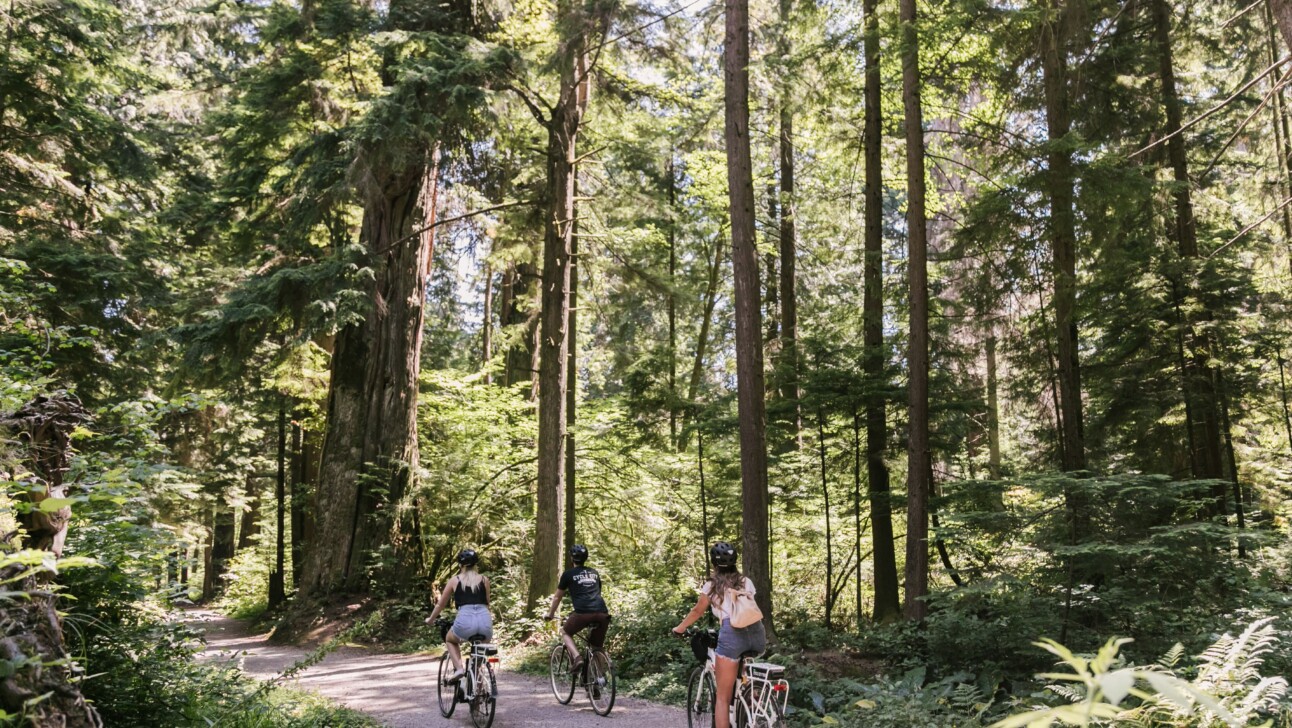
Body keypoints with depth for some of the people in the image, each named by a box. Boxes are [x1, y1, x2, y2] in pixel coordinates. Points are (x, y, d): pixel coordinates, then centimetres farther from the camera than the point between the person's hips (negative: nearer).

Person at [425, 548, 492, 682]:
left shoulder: (454, 580, 15)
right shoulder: (484, 579, 18)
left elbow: (440, 604, 23)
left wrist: (430, 619, 40)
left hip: (465, 620, -2)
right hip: (485, 621, 2)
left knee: (450, 639, 30)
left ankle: (458, 668, 9)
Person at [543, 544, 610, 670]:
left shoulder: (568, 574, 14)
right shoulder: (594, 573, 26)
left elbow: (557, 597, 23)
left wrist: (550, 614, 39)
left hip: (583, 612, -4)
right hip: (602, 613, 4)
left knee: (565, 632, 22)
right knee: (598, 648, 19)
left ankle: (577, 657, -1)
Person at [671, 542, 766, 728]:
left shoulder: (712, 584, 16)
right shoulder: (746, 581, 24)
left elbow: (697, 611, 24)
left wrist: (679, 628, 40)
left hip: (732, 633, -4)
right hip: (757, 632, 4)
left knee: (722, 697, 1)